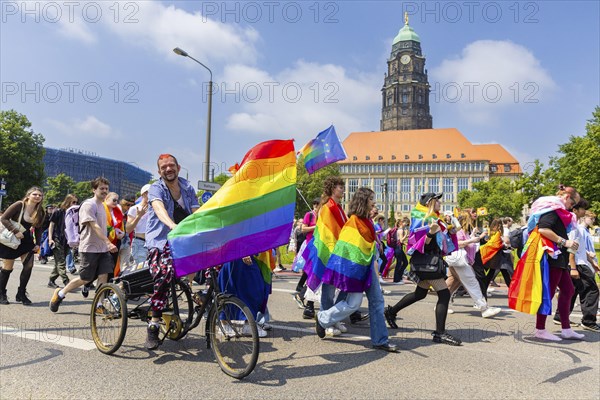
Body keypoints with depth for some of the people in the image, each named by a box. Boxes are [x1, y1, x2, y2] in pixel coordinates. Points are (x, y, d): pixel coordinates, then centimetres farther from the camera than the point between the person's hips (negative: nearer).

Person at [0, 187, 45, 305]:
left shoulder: (40, 212, 0)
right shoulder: (19, 205, -16)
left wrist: (37, 243, 1)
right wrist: (16, 232, -27)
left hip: (27, 241, 4)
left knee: (29, 265, -8)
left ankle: (21, 293, 5)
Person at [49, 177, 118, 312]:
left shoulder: (102, 205, 15)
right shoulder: (88, 205, -12)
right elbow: (95, 226, -23)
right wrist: (108, 242, -32)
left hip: (102, 248, 7)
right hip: (90, 248, -7)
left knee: (103, 276, -2)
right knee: (85, 279, 1)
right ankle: (60, 294, 22)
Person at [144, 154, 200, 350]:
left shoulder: (188, 188, 14)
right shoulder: (156, 188, 0)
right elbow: (159, 208, -22)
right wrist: (172, 225, -43)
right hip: (160, 241, -5)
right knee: (165, 271, -31)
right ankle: (153, 327, -23)